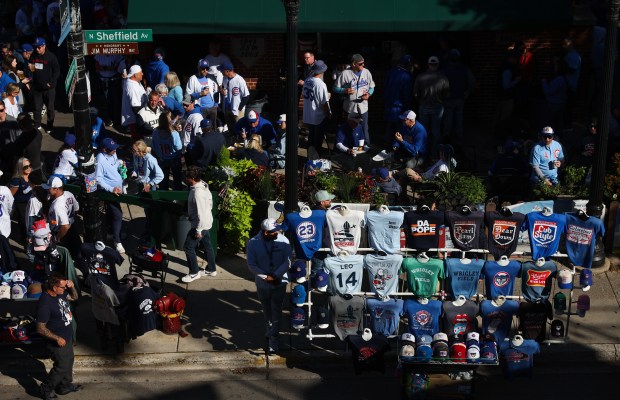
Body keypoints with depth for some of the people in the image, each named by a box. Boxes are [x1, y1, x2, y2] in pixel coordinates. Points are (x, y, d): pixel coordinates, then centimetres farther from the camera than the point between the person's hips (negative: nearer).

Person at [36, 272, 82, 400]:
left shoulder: (60, 293, -8)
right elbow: (40, 328, -26)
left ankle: (65, 385, 43)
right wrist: (57, 338, -23)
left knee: (68, 362, 23)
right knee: (62, 367, 6)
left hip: (68, 337, 8)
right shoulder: (45, 303, -32)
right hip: (58, 342, -8)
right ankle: (46, 388, 26)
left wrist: (72, 287, -10)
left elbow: (74, 297, 12)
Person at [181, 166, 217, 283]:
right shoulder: (203, 185, -1)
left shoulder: (197, 193, -30)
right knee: (207, 246, 21)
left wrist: (198, 230, -21)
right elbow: (210, 202, 12)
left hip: (200, 224, -10)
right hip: (207, 222, 10)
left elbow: (200, 213, -28)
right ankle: (211, 270, 35)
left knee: (188, 247, 2)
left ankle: (194, 273, 13)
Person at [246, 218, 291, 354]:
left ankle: (273, 339, 2)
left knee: (276, 311, -3)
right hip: (263, 284, 1)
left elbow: (287, 262, -11)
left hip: (279, 283, -1)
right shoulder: (253, 243, -13)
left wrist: (276, 275, -21)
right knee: (267, 311, 19)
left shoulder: (283, 241, -13)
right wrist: (266, 277, -18)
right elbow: (251, 265, -10)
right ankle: (269, 333, 39)